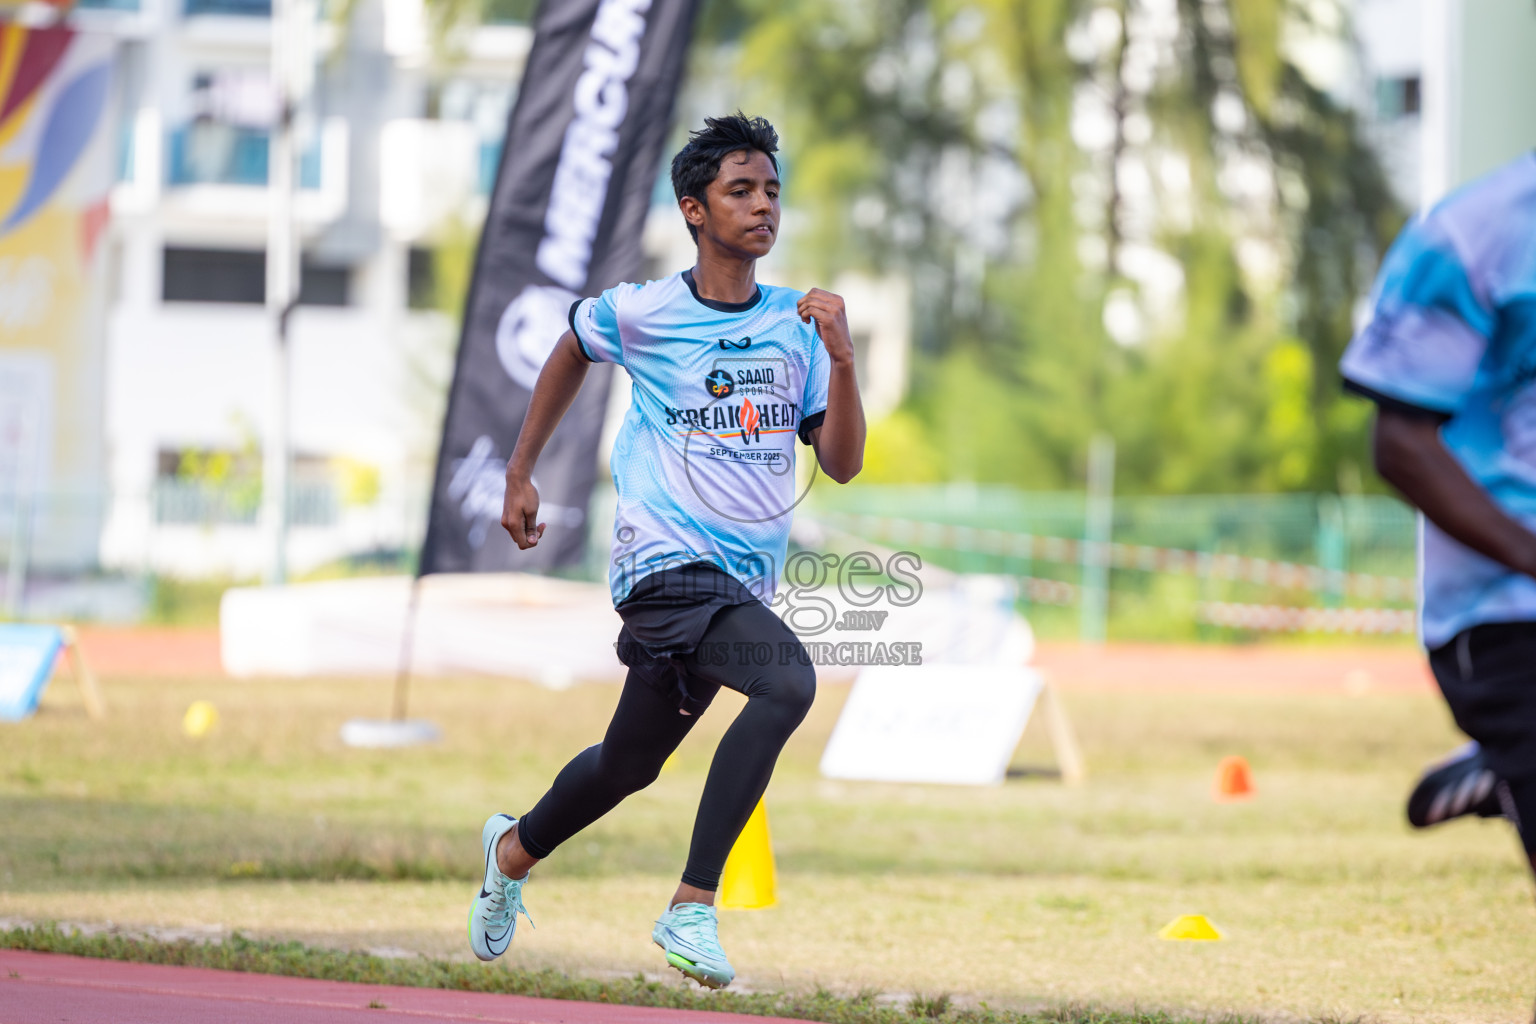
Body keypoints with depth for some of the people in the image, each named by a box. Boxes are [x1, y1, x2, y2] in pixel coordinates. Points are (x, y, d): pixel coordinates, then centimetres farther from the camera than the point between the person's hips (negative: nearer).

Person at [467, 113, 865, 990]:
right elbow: (572, 351, 19)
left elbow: (843, 464, 4)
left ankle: (515, 849, 49)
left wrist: (842, 360, -11)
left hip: (746, 580, 6)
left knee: (630, 764, 19)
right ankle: (693, 907, -29)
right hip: (667, 564, -6)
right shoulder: (639, 314, -3)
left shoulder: (797, 323, 7)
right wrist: (521, 475, 22)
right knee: (789, 681, -31)